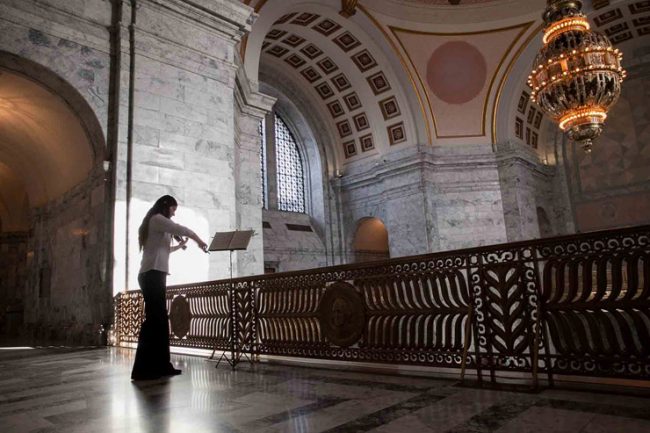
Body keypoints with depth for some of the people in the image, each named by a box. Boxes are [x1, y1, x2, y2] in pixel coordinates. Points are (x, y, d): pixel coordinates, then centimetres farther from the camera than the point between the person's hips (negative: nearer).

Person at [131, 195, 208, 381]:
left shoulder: (154, 223, 26)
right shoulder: (157, 219, -3)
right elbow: (182, 229, -14)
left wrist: (179, 246, 22)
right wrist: (199, 241, -1)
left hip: (152, 274, 10)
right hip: (153, 274, -10)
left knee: (159, 319, 7)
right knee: (154, 319, -13)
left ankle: (160, 366, 9)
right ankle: (144, 369, -14)